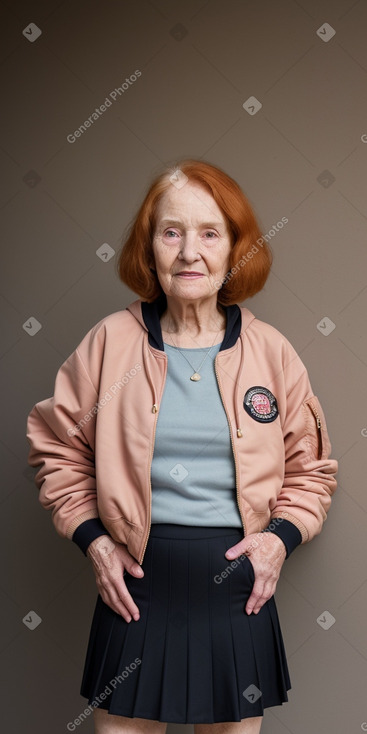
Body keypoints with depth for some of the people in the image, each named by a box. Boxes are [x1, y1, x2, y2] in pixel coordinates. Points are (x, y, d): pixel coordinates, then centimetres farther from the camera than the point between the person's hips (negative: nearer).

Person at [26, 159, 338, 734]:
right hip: (136, 583, -1)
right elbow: (60, 452, 6)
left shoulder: (271, 351, 0)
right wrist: (93, 538, -5)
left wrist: (281, 535, -6)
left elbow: (310, 469, 9)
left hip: (239, 588, 1)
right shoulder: (111, 341, -3)